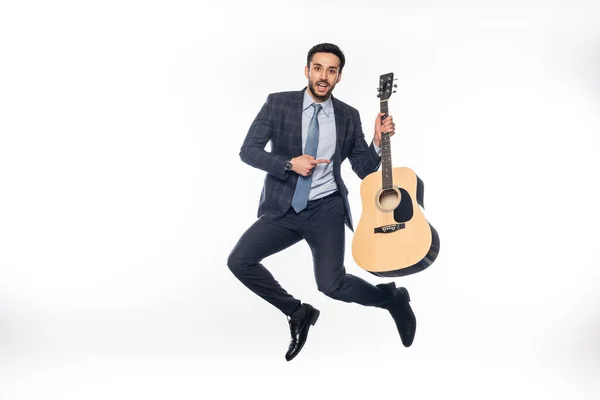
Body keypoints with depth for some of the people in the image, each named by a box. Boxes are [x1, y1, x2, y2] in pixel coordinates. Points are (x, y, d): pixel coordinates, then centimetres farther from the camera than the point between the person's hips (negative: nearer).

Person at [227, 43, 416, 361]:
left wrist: (379, 141, -11)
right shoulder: (278, 103, -1)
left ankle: (392, 297, 16)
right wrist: (290, 163, -18)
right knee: (239, 261, -14)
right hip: (283, 209, 2)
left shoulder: (349, 116, 4)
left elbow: (365, 170, 7)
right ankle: (299, 313, 7)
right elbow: (248, 151, -5)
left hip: (326, 209, -1)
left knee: (331, 284, -15)